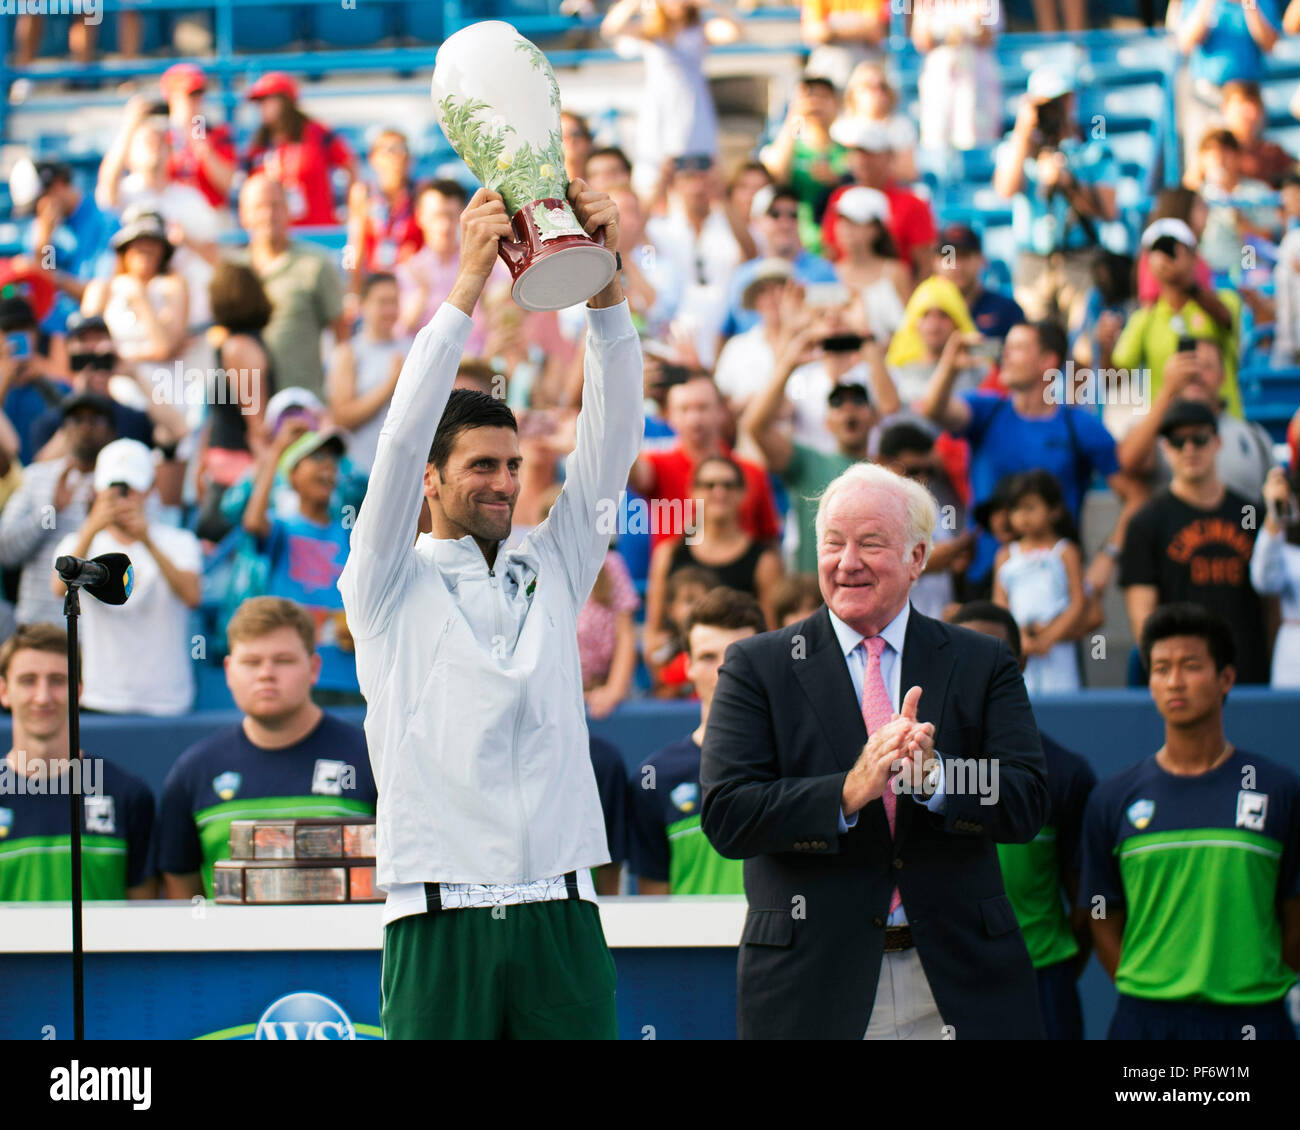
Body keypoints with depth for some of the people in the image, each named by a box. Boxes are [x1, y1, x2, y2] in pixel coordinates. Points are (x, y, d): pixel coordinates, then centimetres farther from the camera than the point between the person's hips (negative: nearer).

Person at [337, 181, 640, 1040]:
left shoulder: (551, 569, 17)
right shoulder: (392, 584, 8)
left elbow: (613, 439, 8)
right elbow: (403, 439, -5)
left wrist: (605, 285, -5)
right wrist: (469, 285, -12)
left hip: (561, 907, 3)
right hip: (442, 912, -3)